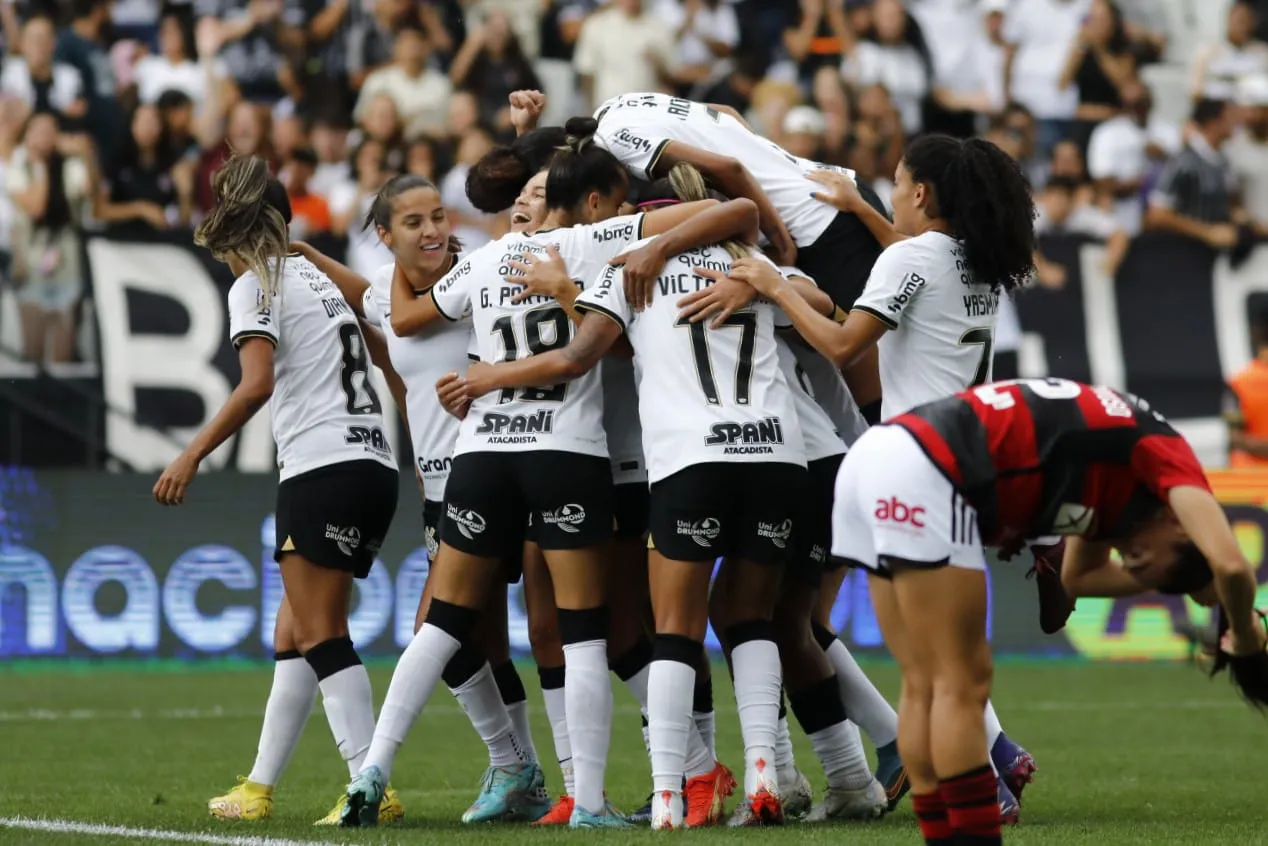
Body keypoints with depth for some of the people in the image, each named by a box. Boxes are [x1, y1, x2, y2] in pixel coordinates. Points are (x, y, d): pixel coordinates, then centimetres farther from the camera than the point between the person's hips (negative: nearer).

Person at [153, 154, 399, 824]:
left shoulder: (256, 286, -2)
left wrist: (191, 456, -14)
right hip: (373, 467, 8)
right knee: (294, 637, 13)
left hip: (323, 470, -8)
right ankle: (258, 789, 17)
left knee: (319, 637, -8)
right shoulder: (317, 277, 23)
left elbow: (256, 386, -17)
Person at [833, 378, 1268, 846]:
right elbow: (1230, 564, -17)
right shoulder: (1166, 455, -2)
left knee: (925, 689, 12)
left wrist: (1188, 580, 30)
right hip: (921, 475, -9)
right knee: (962, 687, -5)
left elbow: (1077, 576, 39)